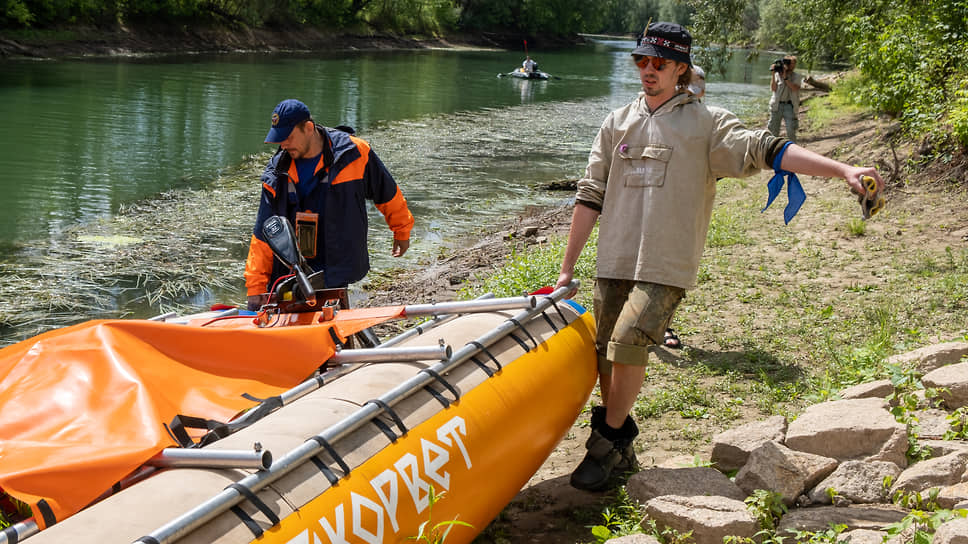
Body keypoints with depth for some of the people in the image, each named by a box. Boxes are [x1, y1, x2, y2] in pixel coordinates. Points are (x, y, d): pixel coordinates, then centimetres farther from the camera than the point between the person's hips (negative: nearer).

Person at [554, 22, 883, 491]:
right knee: (605, 357, 5)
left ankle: (607, 443, 0)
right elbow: (591, 196, 15)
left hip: (666, 266, -4)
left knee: (628, 342, -20)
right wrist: (567, 268, 13)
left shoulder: (705, 122, 4)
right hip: (613, 262, 4)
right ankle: (620, 452, 24)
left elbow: (766, 151, -7)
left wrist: (845, 170, -20)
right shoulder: (617, 123, 15)